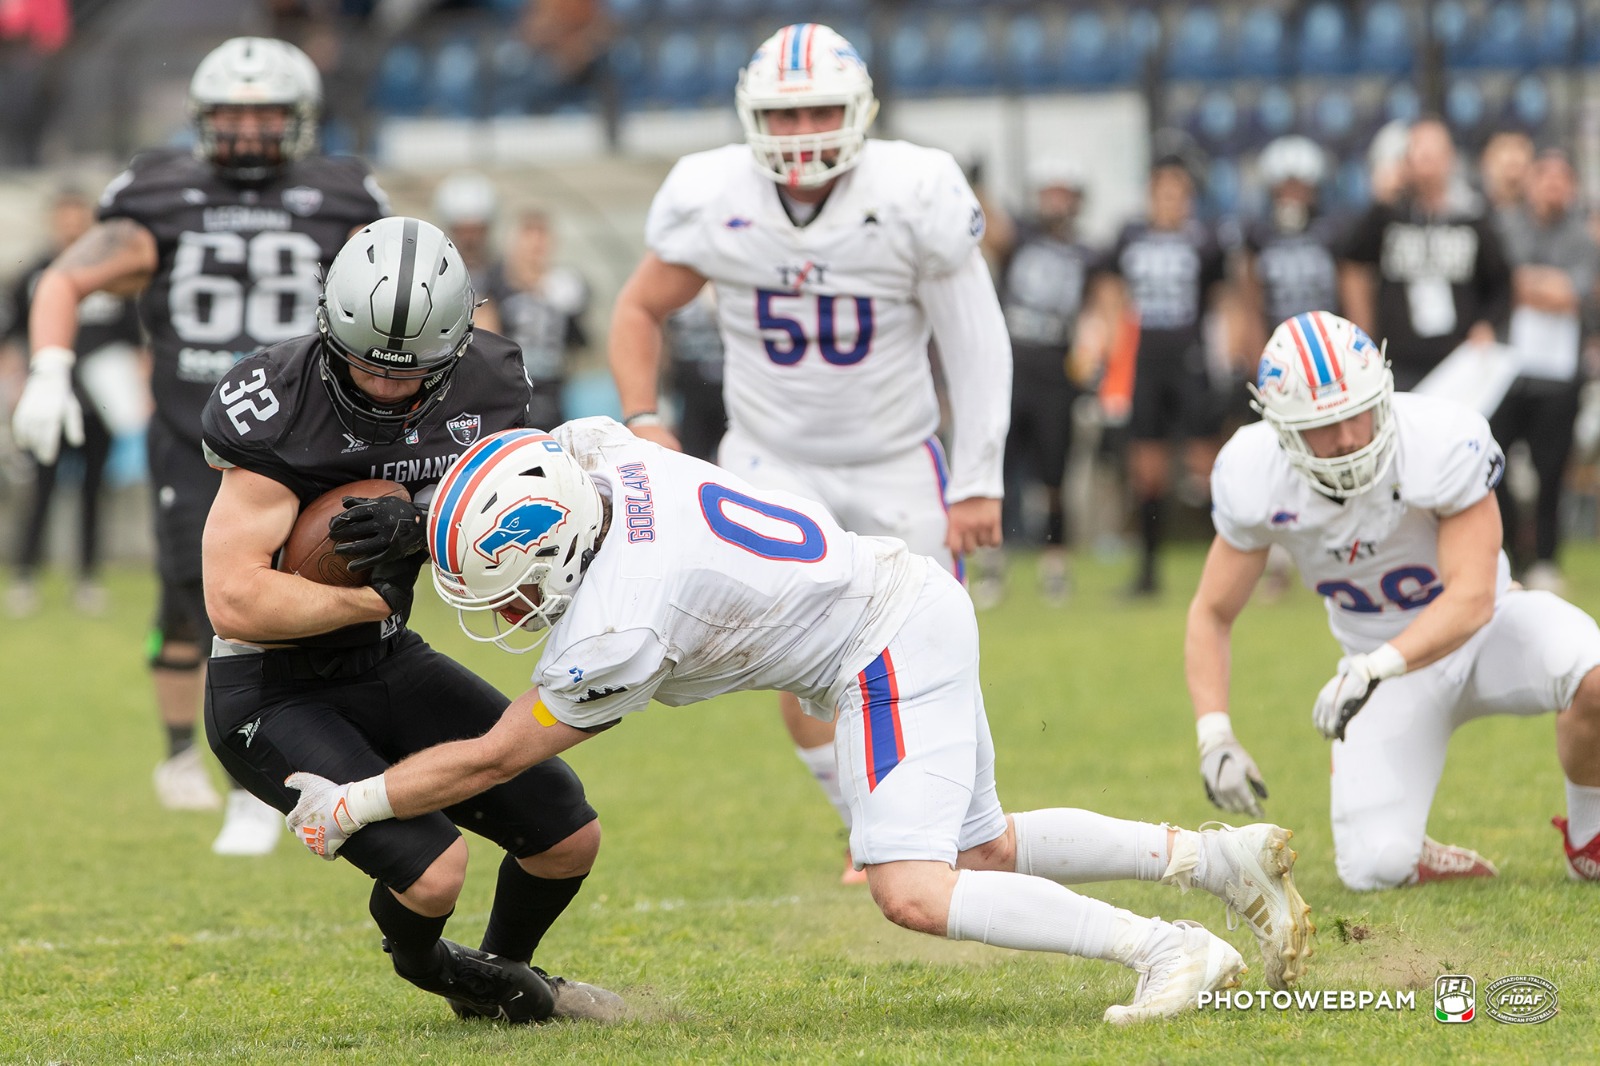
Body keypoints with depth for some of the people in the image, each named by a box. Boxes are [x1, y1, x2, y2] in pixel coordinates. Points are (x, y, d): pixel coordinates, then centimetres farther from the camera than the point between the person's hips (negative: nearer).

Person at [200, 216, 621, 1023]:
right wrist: (377, 597, -22)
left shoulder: (483, 386, -6)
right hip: (272, 694, -7)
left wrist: (422, 527, -28)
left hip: (387, 663, 7)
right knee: (432, 872, -22)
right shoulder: (279, 408, -26)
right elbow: (236, 602, -30)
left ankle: (502, 976, 37)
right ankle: (417, 957, 17)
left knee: (569, 836, 4)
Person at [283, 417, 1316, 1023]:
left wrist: (352, 804, -5)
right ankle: (1213, 857, 20)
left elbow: (492, 760, -15)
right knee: (981, 850, 20)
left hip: (894, 647, -10)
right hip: (912, 599, 10)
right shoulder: (600, 455, -7)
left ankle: (1168, 950, -18)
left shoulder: (613, 631, -27)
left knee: (912, 892, -18)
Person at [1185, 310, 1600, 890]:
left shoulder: (1442, 443, -29)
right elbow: (1211, 614, -6)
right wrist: (1214, 736, -19)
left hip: (1481, 628, -1)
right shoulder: (1256, 478, -19)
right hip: (1390, 668, 1)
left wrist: (1374, 668, -46)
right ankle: (1410, 854, 19)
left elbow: (1471, 598, -31)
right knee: (1375, 869, -19)